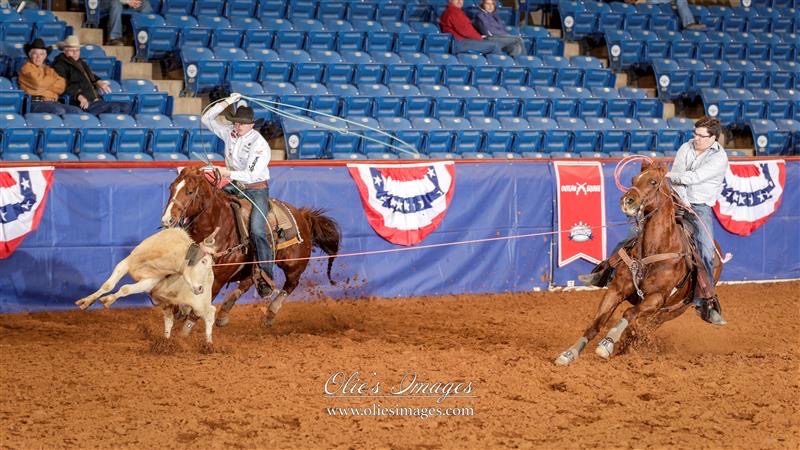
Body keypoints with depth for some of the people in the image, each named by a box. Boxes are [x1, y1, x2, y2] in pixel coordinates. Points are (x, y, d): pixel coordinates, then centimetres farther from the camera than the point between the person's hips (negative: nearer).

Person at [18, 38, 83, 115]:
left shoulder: (48, 69, 26)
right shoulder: (27, 67, 9)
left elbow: (61, 86, 11)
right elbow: (38, 83, -8)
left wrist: (45, 85, -5)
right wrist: (53, 79, 10)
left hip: (52, 102, 6)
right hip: (35, 103, -6)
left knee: (77, 111, -17)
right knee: (59, 111, -35)